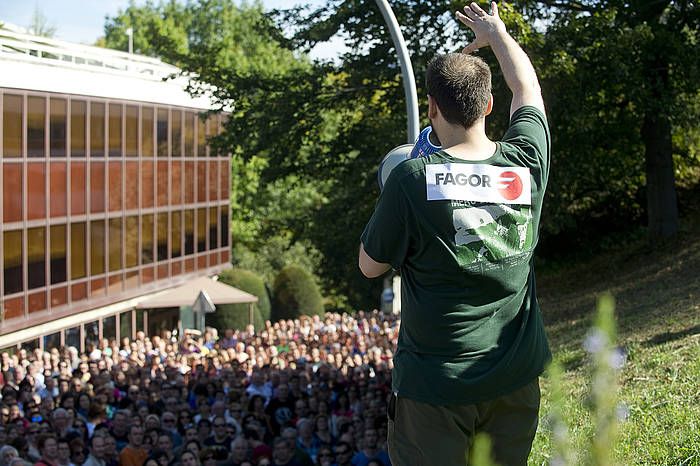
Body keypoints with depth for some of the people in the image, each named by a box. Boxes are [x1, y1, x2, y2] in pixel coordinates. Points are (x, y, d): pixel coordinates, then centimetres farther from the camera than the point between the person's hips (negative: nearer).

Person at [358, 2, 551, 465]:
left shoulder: (413, 179, -18)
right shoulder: (526, 161, -6)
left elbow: (371, 266, -4)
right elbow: (527, 86, 16)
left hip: (436, 384, -4)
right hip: (517, 379, 4)